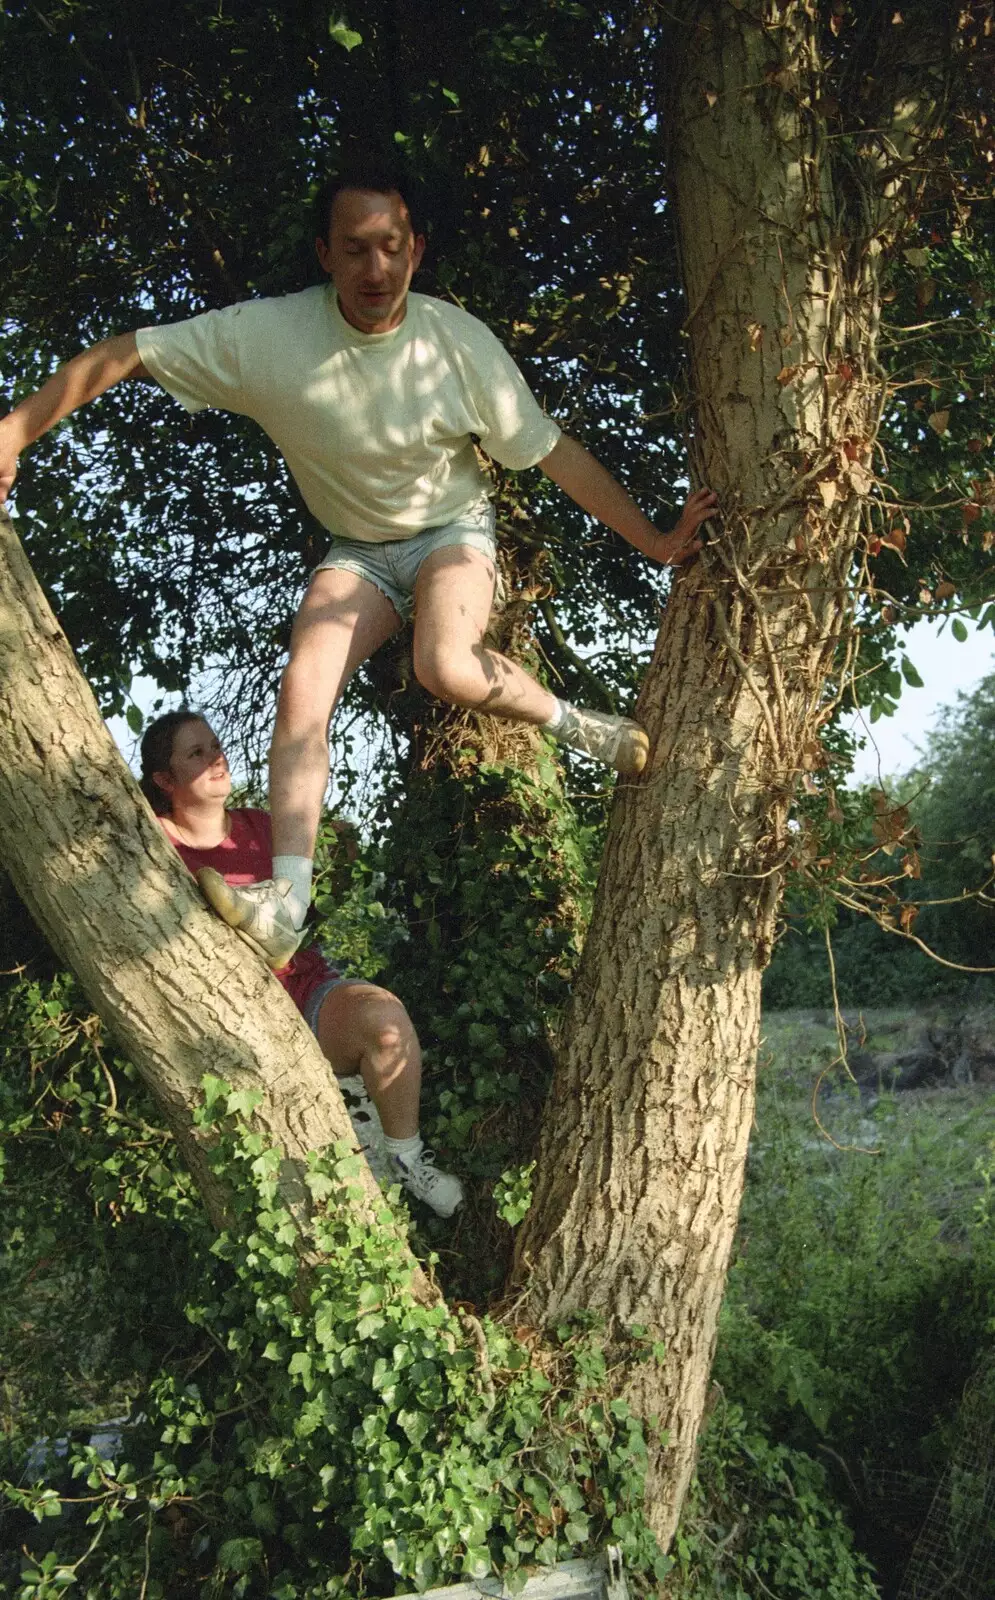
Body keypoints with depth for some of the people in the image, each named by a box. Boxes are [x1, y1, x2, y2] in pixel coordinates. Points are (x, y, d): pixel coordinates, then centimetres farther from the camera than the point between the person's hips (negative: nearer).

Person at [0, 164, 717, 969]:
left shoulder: (459, 341, -21)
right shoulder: (267, 335, -20)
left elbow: (556, 453, -15)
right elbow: (124, 354, -16)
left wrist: (655, 540, -14)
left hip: (451, 530, -2)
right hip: (355, 548, 2)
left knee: (447, 668, -32)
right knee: (302, 690, -19)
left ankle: (572, 723, -4)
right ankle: (287, 899, -20)